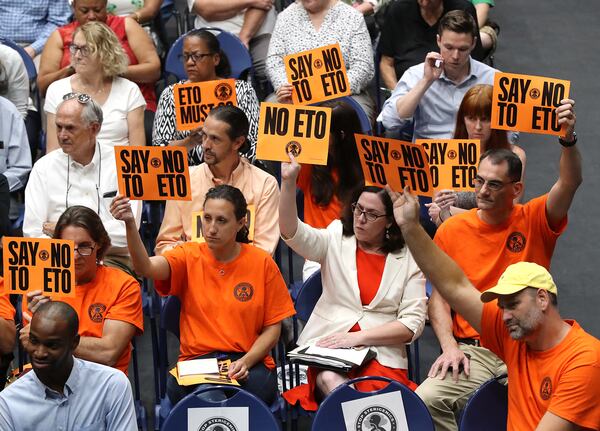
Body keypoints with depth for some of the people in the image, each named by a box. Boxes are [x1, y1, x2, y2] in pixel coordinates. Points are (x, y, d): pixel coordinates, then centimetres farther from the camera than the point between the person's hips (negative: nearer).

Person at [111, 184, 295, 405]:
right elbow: (146, 267, -16)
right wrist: (130, 224, -33)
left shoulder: (262, 263, 3)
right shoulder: (189, 256, 4)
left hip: (249, 361, 0)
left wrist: (246, 362, -12)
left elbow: (273, 328, 6)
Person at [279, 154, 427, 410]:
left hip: (381, 353, -1)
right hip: (326, 346, 1)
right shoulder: (336, 239, 11)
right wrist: (288, 182, -22)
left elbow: (413, 323, 0)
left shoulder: (409, 258, 7)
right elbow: (292, 233, -8)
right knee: (330, 382, -33)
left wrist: (358, 337, -10)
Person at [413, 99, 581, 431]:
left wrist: (568, 139, -33)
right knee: (424, 401, -25)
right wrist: (449, 347, -6)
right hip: (472, 351, 1)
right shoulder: (452, 230, 7)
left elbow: (570, 182, -14)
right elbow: (439, 295, 9)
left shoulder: (534, 221, 3)